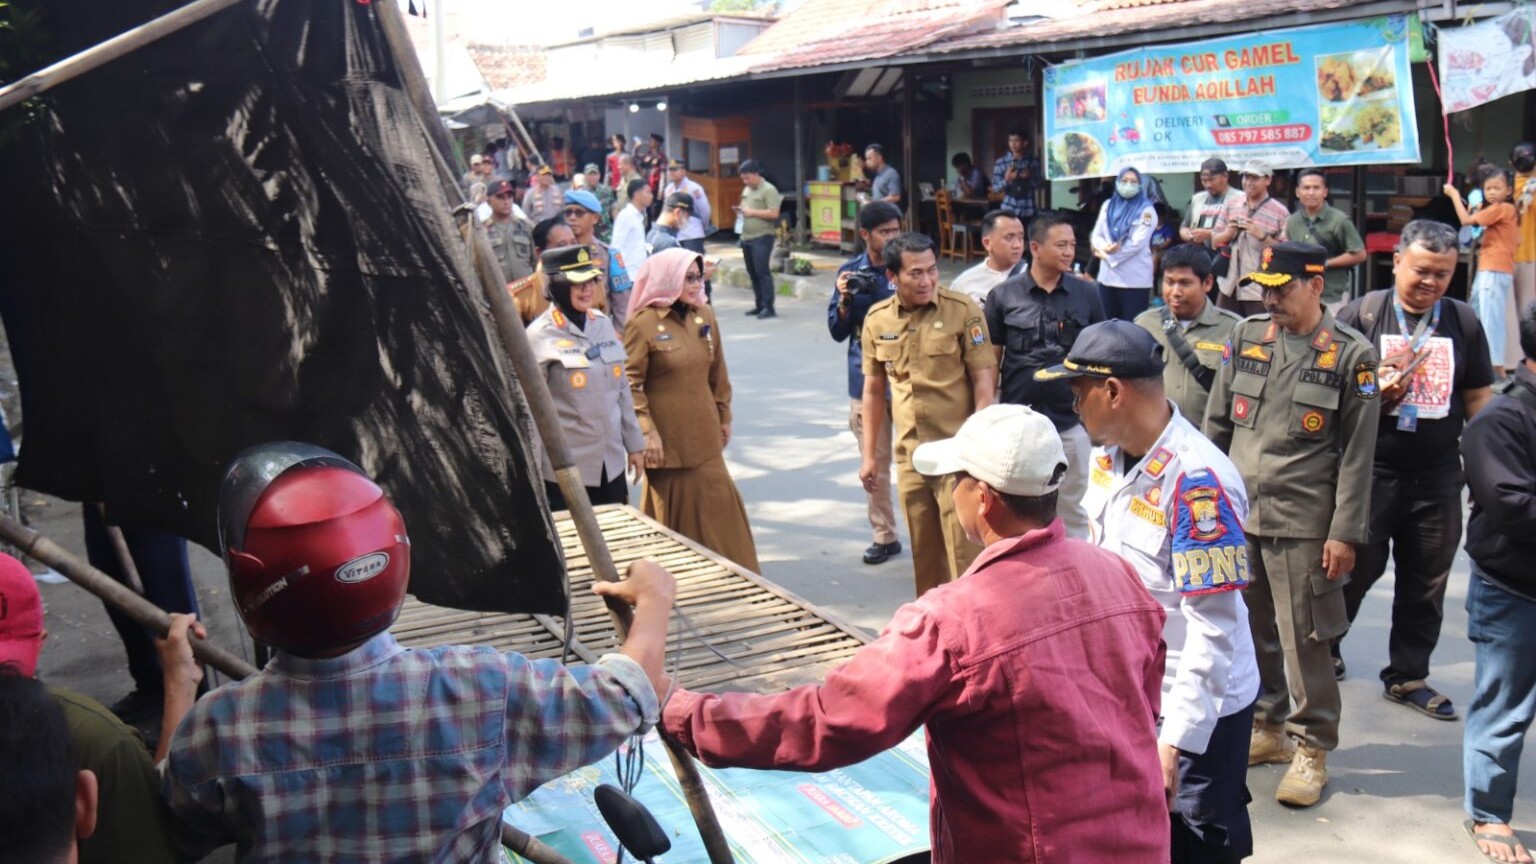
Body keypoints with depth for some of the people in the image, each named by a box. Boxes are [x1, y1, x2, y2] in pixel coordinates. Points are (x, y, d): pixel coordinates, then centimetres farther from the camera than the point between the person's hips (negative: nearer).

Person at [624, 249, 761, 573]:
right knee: (672, 509, 5)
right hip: (667, 437, -5)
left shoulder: (705, 316, 5)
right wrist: (647, 432, -16)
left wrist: (724, 417, 15)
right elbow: (631, 384, -13)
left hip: (703, 433, 5)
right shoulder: (643, 323, -13)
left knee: (716, 501, 8)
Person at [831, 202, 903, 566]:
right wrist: (844, 301, -12)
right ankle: (884, 536, 22)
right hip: (866, 381, 2)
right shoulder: (850, 272, 4)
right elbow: (838, 332, 6)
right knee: (875, 464, 9)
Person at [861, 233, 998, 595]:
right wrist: (869, 455, 11)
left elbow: (984, 382, -7)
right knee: (924, 554, 14)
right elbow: (873, 390, 12)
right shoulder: (877, 320, 3)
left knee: (965, 551, -4)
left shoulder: (963, 311, -8)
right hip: (909, 455, 4)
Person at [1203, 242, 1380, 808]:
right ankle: (1266, 727, 29)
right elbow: (1216, 425, 12)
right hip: (1237, 515, 4)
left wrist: (1345, 533, -8)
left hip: (1304, 523, -4)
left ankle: (1312, 748, 14)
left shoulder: (1351, 355, -4)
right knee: (1249, 629, 11)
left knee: (1304, 637, -1)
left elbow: (1357, 455, -4)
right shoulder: (1245, 337, 7)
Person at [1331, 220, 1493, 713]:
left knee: (1426, 582, 11)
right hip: (1369, 471, -3)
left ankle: (1408, 676, 26)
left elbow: (1479, 399, 11)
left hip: (1437, 475, 4)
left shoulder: (1464, 324, 7)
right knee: (1356, 568, 7)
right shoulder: (1361, 315, -3)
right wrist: (1374, 390, -20)